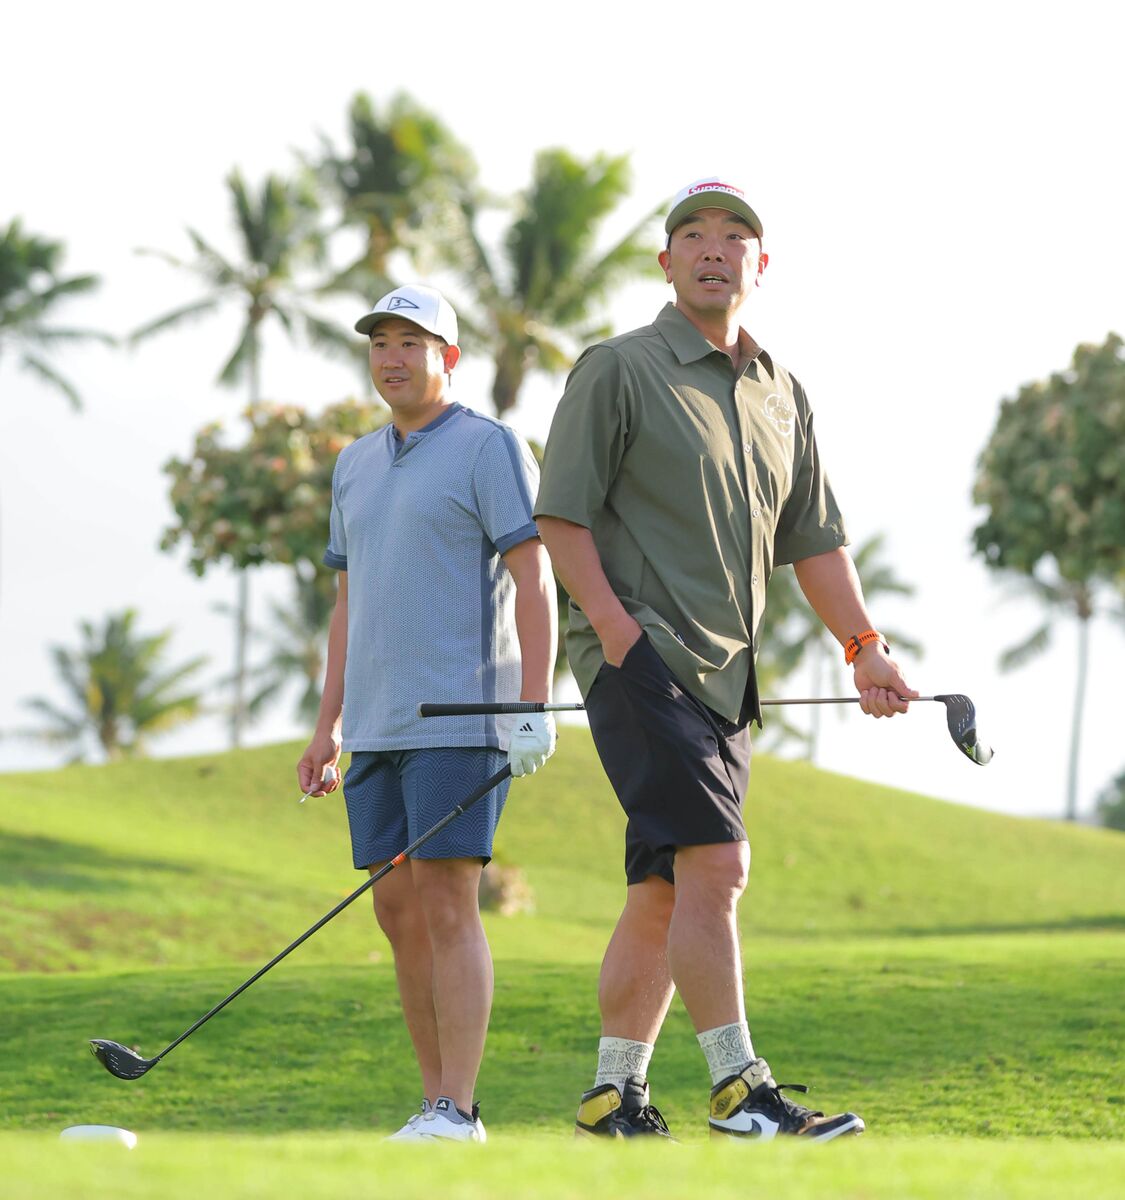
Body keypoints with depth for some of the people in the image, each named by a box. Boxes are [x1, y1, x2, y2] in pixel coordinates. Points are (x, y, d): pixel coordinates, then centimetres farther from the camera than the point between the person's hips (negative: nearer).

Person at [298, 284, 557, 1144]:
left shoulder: (490, 448, -3)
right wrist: (328, 727, 17)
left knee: (445, 904, -13)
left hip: (459, 719, -7)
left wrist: (535, 707, -18)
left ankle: (457, 1114, -15)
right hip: (377, 727, 7)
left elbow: (535, 581, -9)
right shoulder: (356, 465, 19)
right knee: (400, 911, 5)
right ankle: (436, 1101, 10)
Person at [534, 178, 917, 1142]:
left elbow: (813, 538, 21)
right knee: (713, 864, -17)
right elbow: (560, 517, -5)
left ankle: (614, 1096, 13)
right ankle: (741, 1092, -17)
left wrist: (864, 645, 10)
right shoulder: (618, 371, -2)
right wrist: (615, 624, -16)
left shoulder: (783, 394, 17)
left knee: (665, 892, 8)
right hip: (641, 660, -7)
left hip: (726, 672, 7)